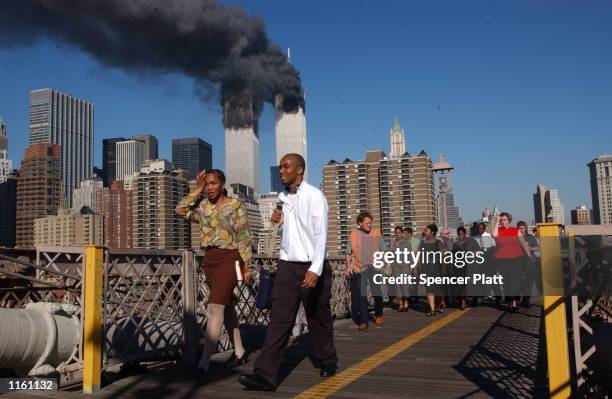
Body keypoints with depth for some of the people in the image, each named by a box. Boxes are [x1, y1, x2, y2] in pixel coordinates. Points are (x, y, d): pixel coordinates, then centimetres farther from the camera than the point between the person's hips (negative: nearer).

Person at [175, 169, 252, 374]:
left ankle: (204, 362, -16)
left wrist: (247, 266, -6)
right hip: (209, 259, 6)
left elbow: (244, 238, -3)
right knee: (226, 307, 15)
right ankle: (239, 352, 27)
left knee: (214, 308, -15)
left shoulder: (235, 206, -3)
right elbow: (181, 210, -4)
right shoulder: (203, 206, 10)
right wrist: (196, 191, -1)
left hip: (229, 259, -6)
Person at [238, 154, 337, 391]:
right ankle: (265, 375, -8)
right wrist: (278, 222, 2)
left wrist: (315, 269, -24)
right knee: (279, 320, -5)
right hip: (287, 266, 4)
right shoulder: (282, 198, 11)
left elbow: (321, 234, -15)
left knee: (319, 320, 11)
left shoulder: (314, 196, -9)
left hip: (311, 267, -4)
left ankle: (327, 362, 33)